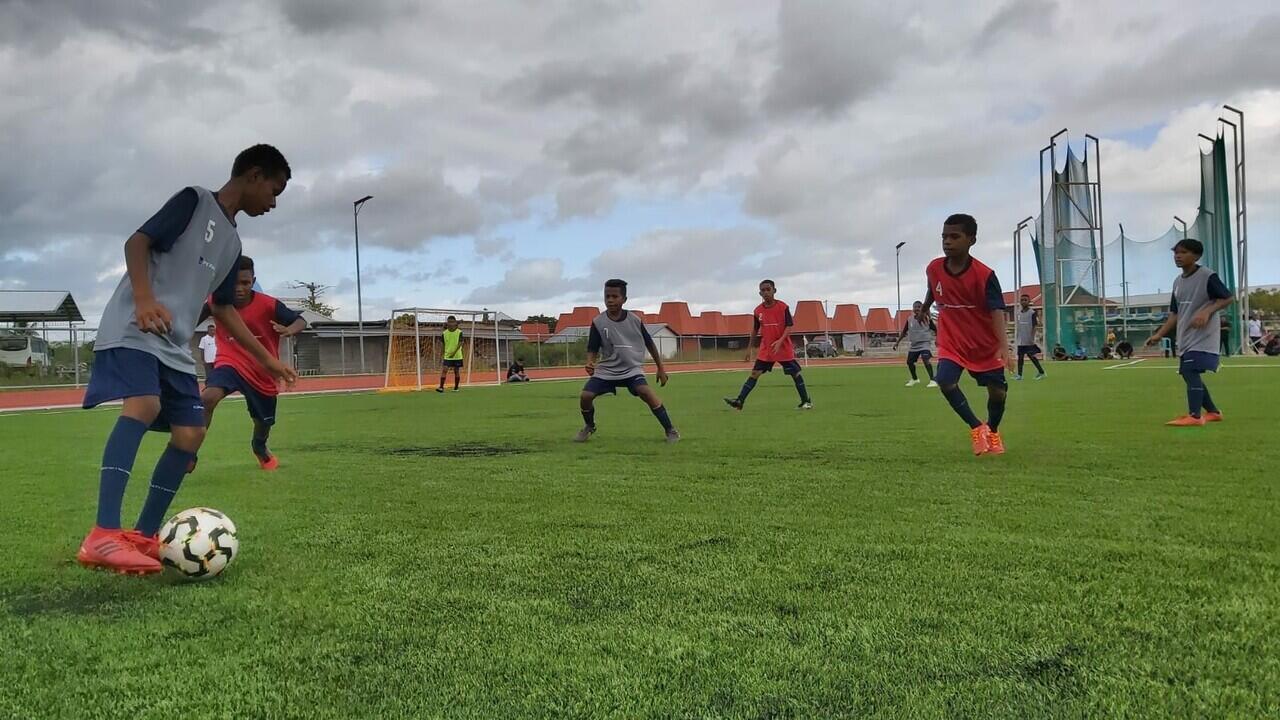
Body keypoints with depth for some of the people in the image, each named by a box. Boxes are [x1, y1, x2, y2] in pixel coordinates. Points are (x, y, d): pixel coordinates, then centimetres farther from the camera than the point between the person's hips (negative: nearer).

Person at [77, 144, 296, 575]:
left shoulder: (231, 243, 20)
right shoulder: (194, 200, -2)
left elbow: (224, 308, 25)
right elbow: (138, 241, -11)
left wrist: (267, 359, 24)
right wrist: (144, 299, -28)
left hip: (175, 345, 9)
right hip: (135, 328, -9)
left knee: (190, 434, 0)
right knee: (144, 405, -30)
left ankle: (143, 537, 7)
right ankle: (103, 537, -36)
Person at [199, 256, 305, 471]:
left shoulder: (268, 304, -20)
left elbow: (300, 321, -14)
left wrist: (289, 330, -36)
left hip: (262, 371, 1)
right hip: (230, 363, -1)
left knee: (263, 423, 19)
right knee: (208, 398, -33)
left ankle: (260, 448, 57)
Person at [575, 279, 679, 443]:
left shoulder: (635, 320, -8)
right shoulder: (598, 323, -9)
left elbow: (650, 344, 5)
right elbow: (592, 350, -5)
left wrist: (660, 368, 9)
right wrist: (590, 363, -29)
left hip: (632, 369, -1)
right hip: (606, 370, 2)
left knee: (646, 392, -27)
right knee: (585, 396, -12)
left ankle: (670, 430, -15)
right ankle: (589, 427, 20)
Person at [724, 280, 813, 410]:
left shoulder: (783, 307, -9)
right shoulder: (758, 310, 2)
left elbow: (789, 326, -10)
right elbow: (755, 330, 13)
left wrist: (780, 341, -25)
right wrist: (749, 349, 13)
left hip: (783, 348, -3)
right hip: (765, 349, 3)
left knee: (795, 373, 1)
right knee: (754, 373, -2)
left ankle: (806, 401, 13)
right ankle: (739, 401, -4)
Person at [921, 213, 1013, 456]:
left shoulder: (985, 275, -20)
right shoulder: (934, 269, -9)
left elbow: (997, 311, -27)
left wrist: (1004, 346, -40)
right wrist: (924, 308, 34)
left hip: (985, 345, -1)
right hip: (951, 343, 1)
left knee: (998, 391, 4)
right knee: (946, 382, -22)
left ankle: (992, 431, 36)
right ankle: (977, 428, -1)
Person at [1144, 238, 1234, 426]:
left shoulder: (1207, 276, -9)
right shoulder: (1178, 281, 14)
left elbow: (1227, 298, -9)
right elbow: (1175, 313, 17)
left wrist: (1207, 312, -25)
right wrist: (1159, 334, 9)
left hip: (1203, 336, -9)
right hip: (1185, 338, 9)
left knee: (1191, 372, -20)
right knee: (1189, 374, 11)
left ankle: (1194, 416, -20)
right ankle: (1213, 412, 26)